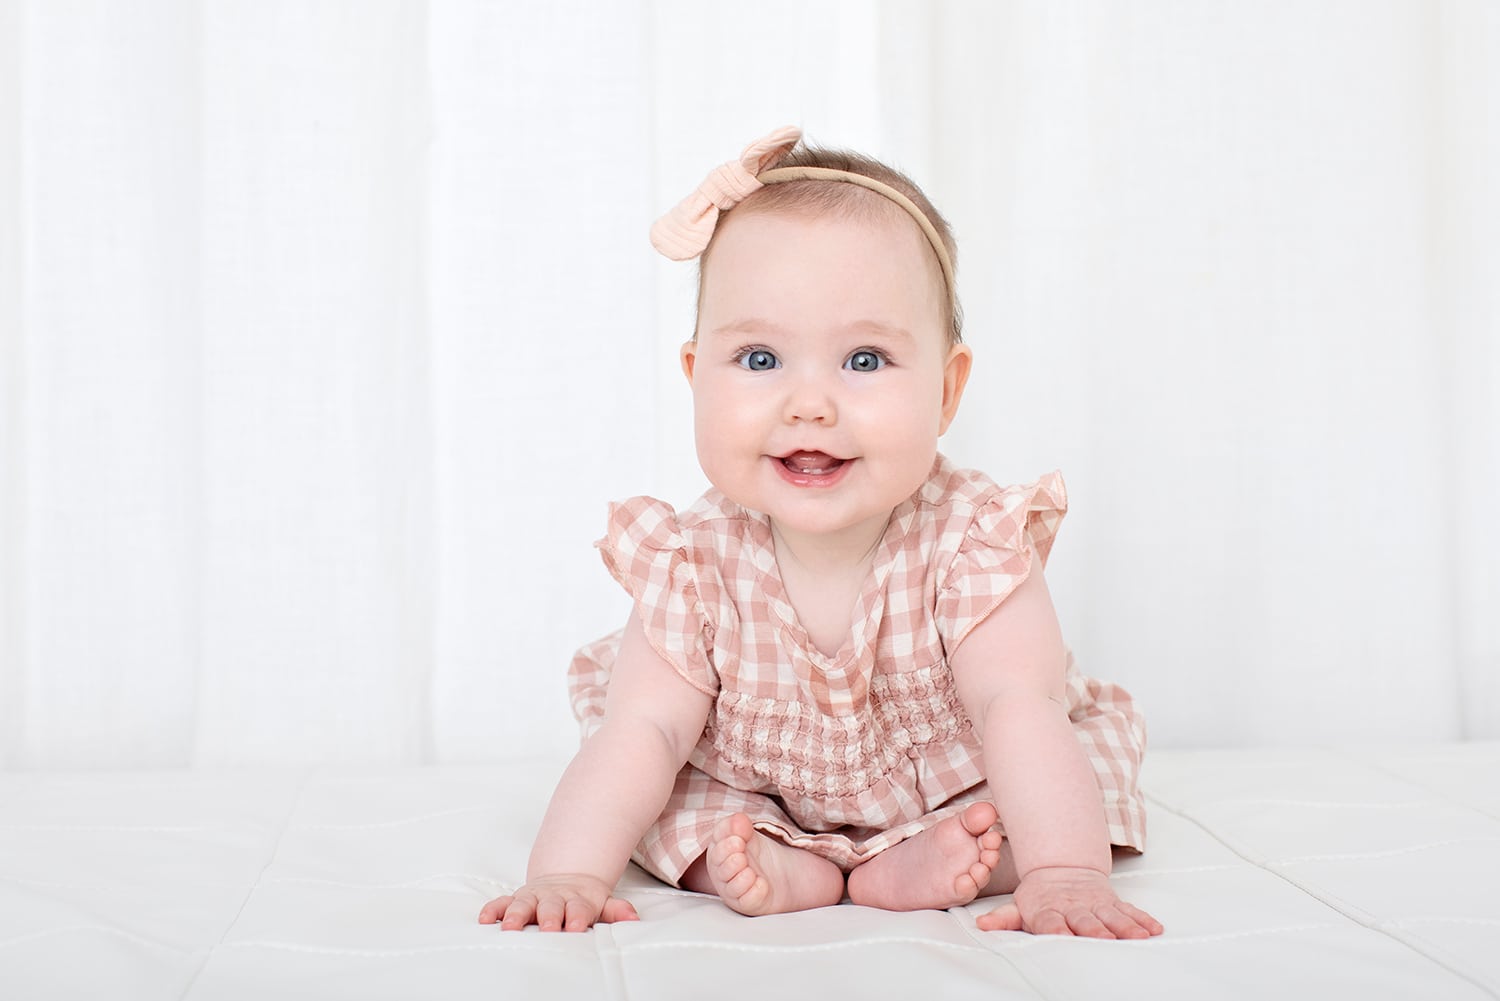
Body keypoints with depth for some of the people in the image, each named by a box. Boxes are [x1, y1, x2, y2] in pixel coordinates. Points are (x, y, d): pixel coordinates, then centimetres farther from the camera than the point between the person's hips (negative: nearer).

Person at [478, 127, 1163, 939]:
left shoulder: (972, 542, -28)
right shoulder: (696, 562, -22)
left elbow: (1018, 708, -37)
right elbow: (642, 734, -24)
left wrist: (1067, 874, -51)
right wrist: (570, 874, -39)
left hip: (956, 795, -1)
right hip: (756, 803, 2)